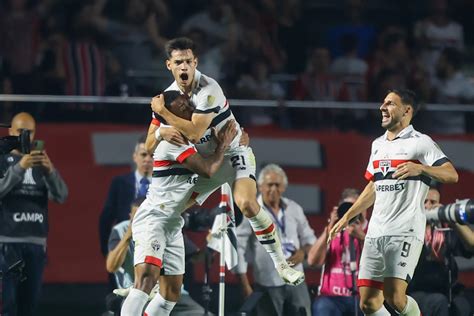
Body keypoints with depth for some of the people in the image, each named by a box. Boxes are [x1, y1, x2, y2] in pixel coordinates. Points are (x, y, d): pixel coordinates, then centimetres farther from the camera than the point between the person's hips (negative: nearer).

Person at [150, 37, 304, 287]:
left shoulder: (208, 90, -24)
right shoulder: (170, 93, -1)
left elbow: (194, 133, -32)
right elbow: (152, 133, 5)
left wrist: (163, 112, -24)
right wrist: (163, 131, -18)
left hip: (233, 153, -6)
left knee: (247, 203, -31)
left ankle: (281, 263, -21)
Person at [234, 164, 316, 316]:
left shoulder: (294, 209, 8)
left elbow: (309, 237, 19)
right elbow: (238, 248, -8)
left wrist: (303, 251, -5)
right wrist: (245, 286, -11)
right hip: (268, 284, -4)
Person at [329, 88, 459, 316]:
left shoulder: (420, 142, -3)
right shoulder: (378, 145, 20)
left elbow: (452, 175, -13)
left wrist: (420, 168, -28)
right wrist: (347, 217, 29)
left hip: (405, 231, -7)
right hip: (376, 232, 7)